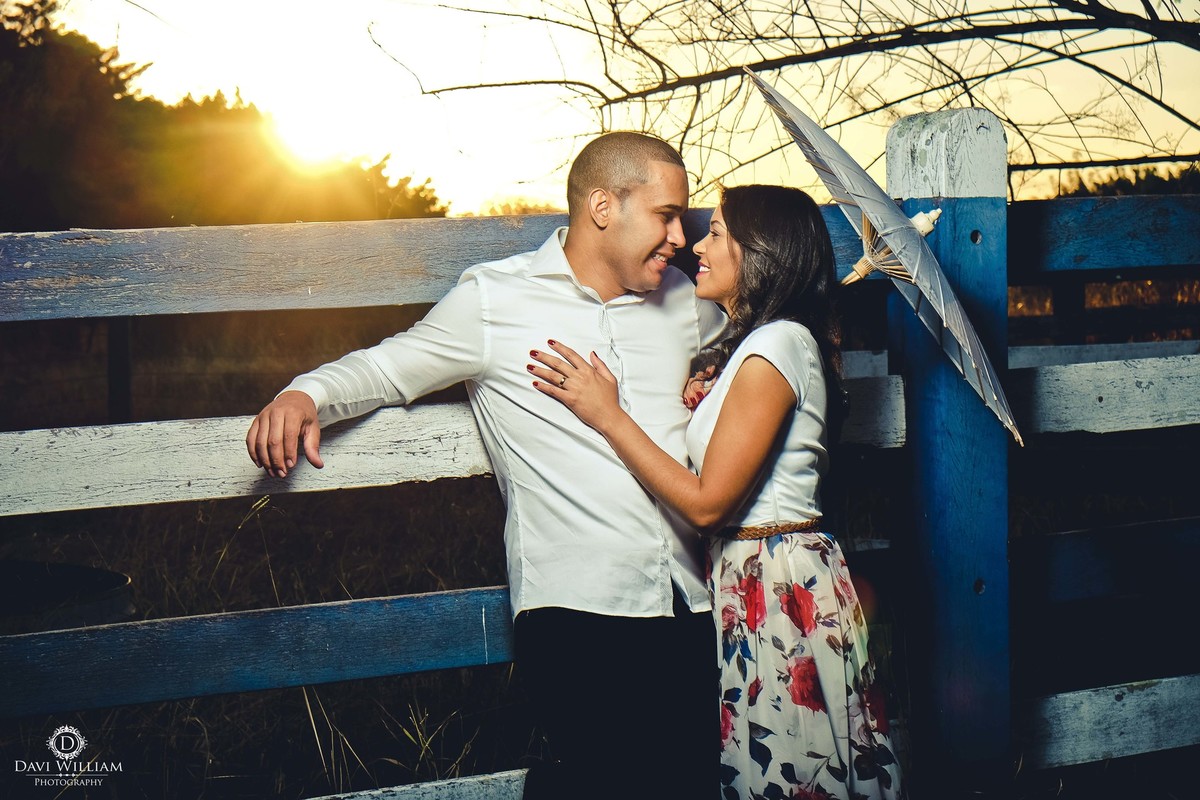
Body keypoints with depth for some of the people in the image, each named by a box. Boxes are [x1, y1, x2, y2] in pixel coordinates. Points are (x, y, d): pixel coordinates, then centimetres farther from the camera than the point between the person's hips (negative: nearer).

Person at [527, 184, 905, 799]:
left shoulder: (775, 344, -17)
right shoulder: (755, 341, 14)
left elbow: (707, 502, -19)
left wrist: (607, 415, -14)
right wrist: (699, 405, 3)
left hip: (776, 585, -10)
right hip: (752, 578, 10)